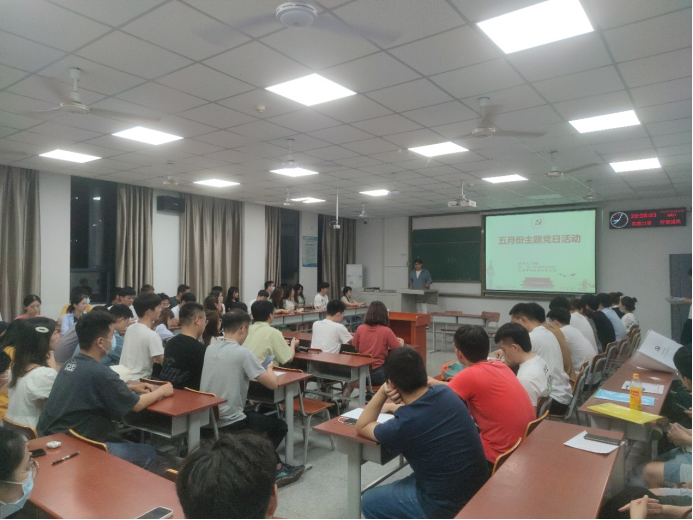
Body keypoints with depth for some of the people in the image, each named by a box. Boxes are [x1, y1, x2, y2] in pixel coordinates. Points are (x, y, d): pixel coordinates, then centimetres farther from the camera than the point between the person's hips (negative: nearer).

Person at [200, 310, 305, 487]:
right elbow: (272, 384, -16)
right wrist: (269, 369, 6)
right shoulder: (243, 353, -19)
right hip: (229, 422, -8)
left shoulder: (210, 349, 3)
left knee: (261, 417, 30)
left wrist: (259, 370, 19)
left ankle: (275, 468, 34)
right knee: (279, 426, 14)